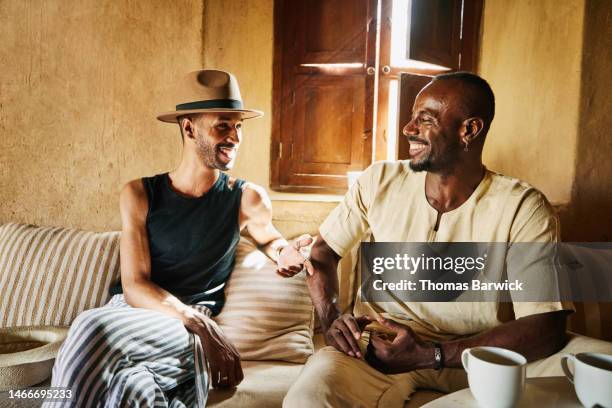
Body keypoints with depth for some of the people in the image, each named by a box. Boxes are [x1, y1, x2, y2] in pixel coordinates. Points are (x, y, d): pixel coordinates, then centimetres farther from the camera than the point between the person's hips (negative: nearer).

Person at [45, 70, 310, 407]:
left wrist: (283, 250, -2)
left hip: (189, 328, 0)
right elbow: (134, 286, -8)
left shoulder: (248, 199, 2)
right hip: (128, 311, 1)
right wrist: (203, 325, -25)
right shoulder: (138, 194, 1)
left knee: (93, 330, -30)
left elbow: (268, 237, 26)